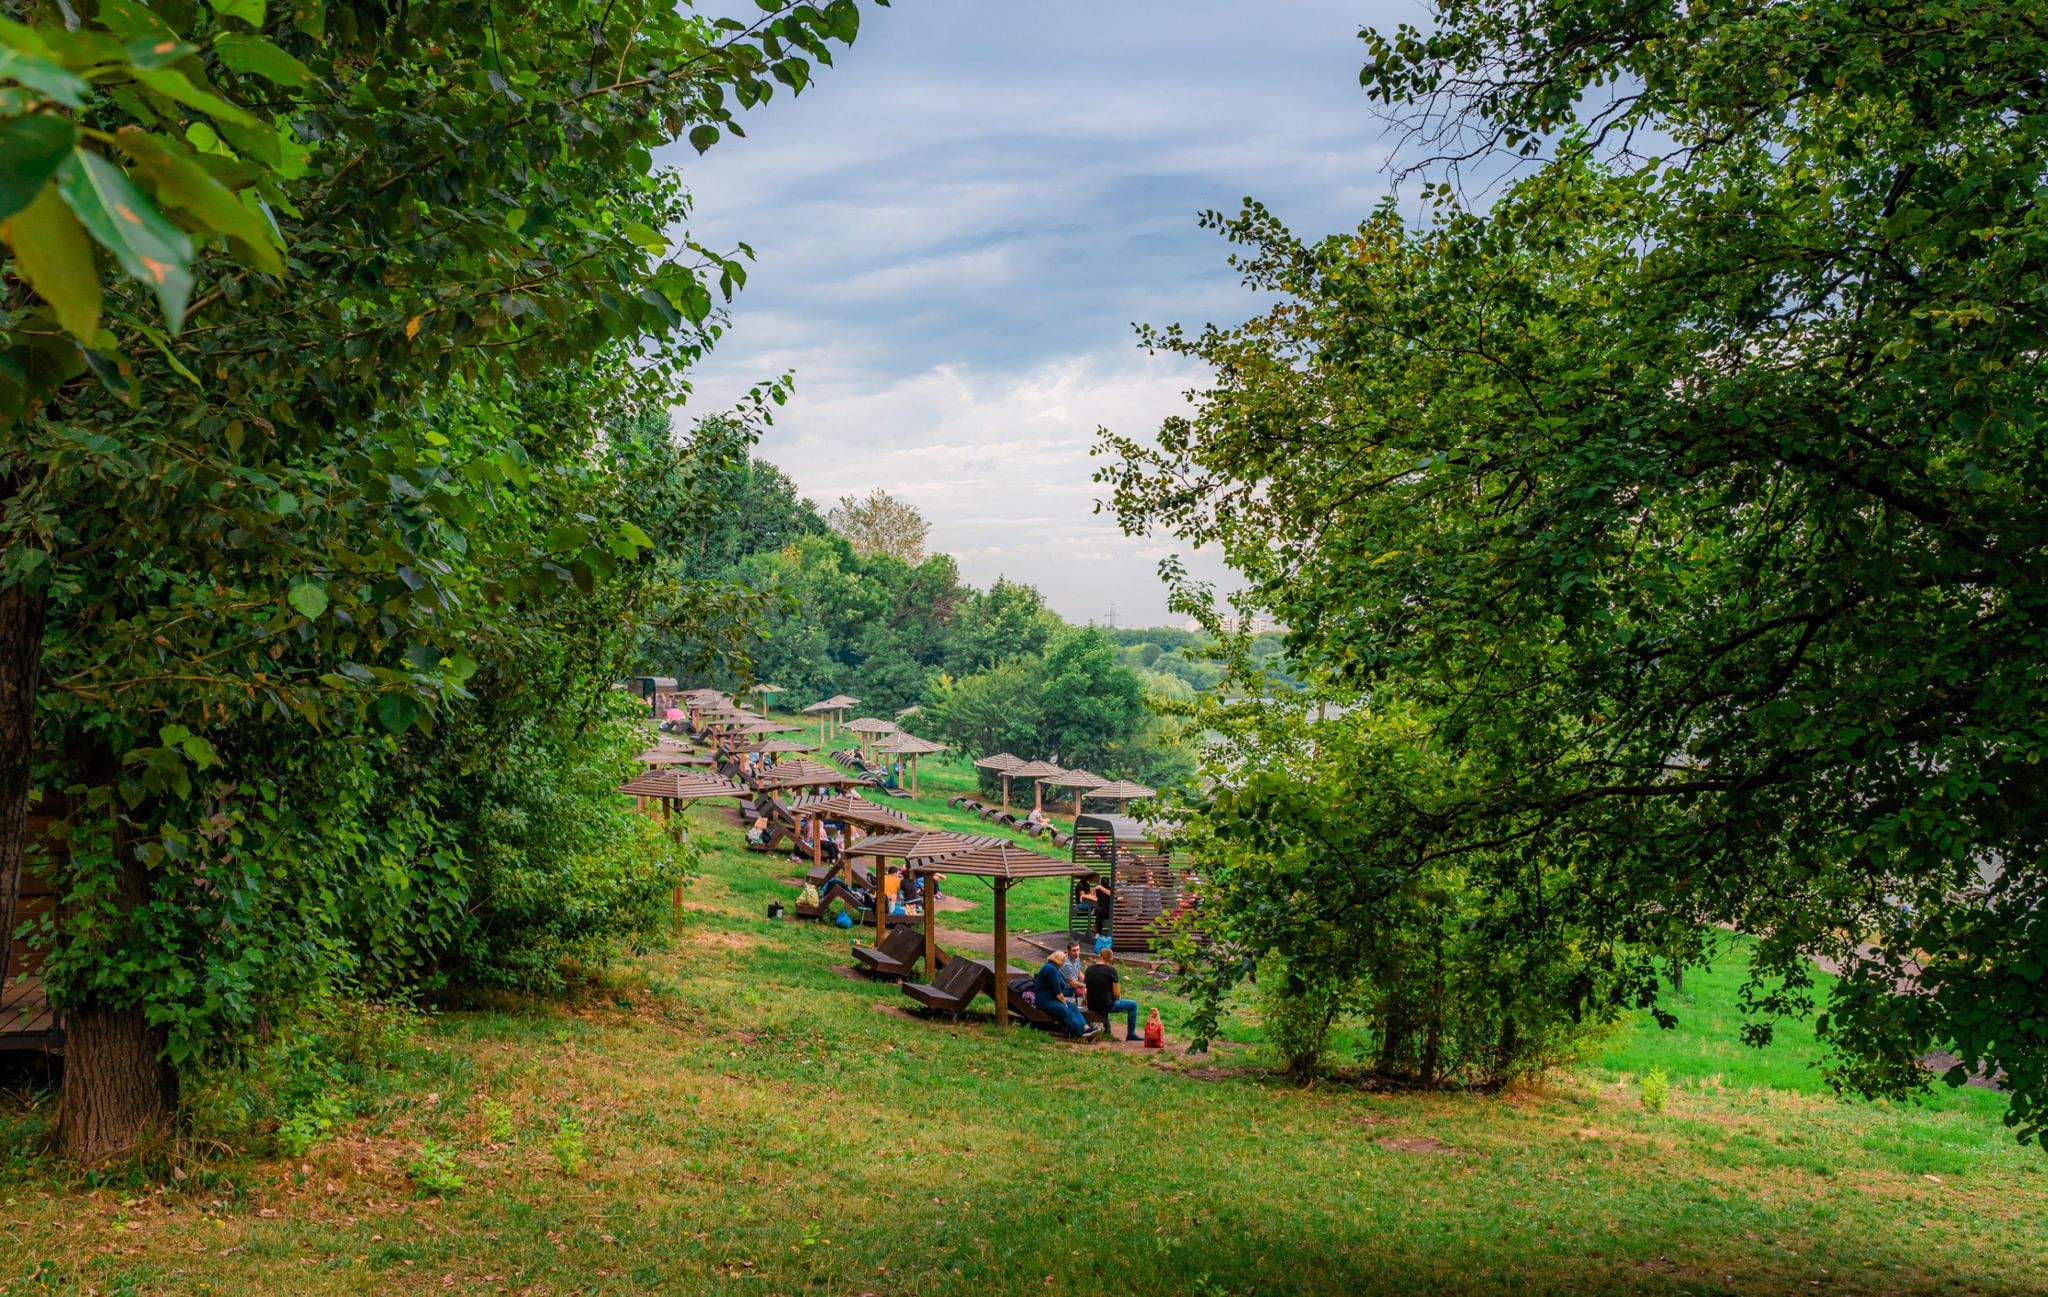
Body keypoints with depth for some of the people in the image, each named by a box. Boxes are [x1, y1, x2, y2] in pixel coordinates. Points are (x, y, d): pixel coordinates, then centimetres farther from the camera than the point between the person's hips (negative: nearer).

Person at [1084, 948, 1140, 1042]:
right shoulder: (1111, 970, -14)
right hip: (1106, 1006, -6)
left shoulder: (1089, 969, 1)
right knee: (1133, 1004, 12)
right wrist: (1117, 997, 11)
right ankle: (1131, 1034, 16)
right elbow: (1117, 994, -14)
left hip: (1091, 1006, 6)